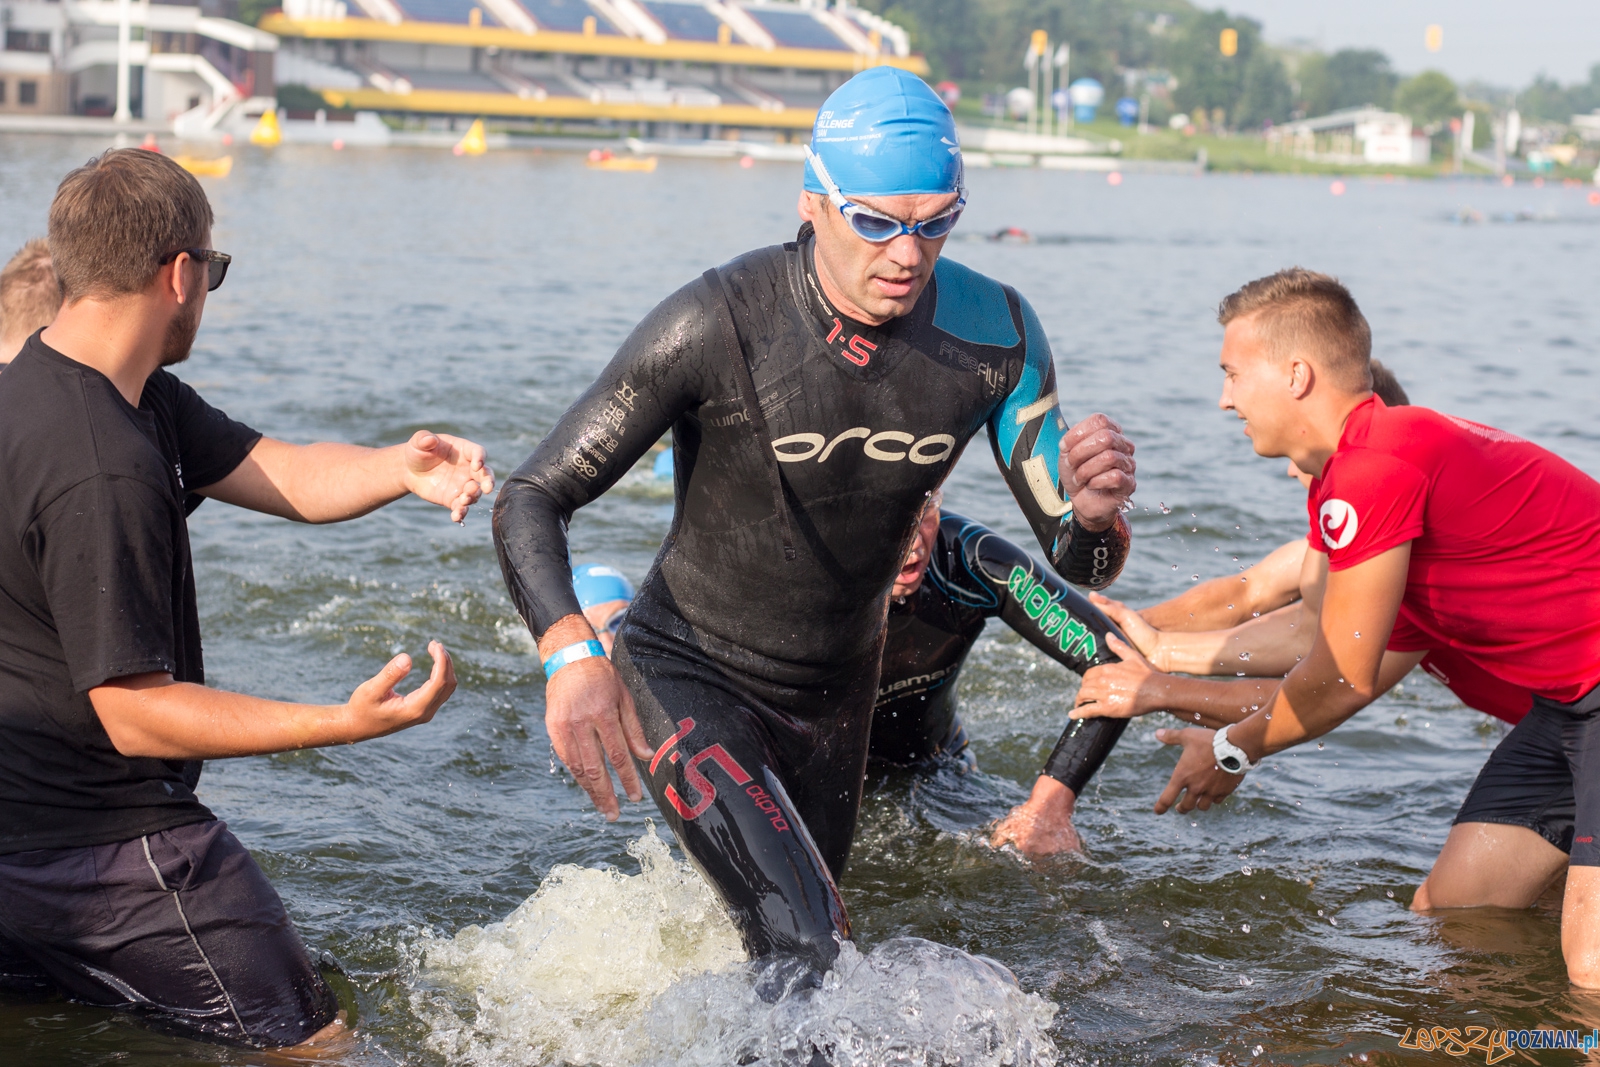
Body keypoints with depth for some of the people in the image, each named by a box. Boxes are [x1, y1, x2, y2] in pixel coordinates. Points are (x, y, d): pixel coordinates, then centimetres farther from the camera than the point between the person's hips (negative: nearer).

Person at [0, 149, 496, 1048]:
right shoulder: (102, 471, -28)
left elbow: (281, 476, 3)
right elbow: (136, 715, -26)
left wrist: (401, 468, -17)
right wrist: (346, 724, -32)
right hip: (107, 847, -10)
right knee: (312, 1042, 3)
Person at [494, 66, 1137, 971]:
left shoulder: (997, 335, -15)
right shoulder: (716, 326, -27)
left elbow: (1072, 565, -11)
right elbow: (532, 501, -23)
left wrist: (1095, 518, -36)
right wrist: (571, 654, -42)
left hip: (836, 695, 5)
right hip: (686, 682, -5)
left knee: (806, 931, 24)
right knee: (806, 948, -24)